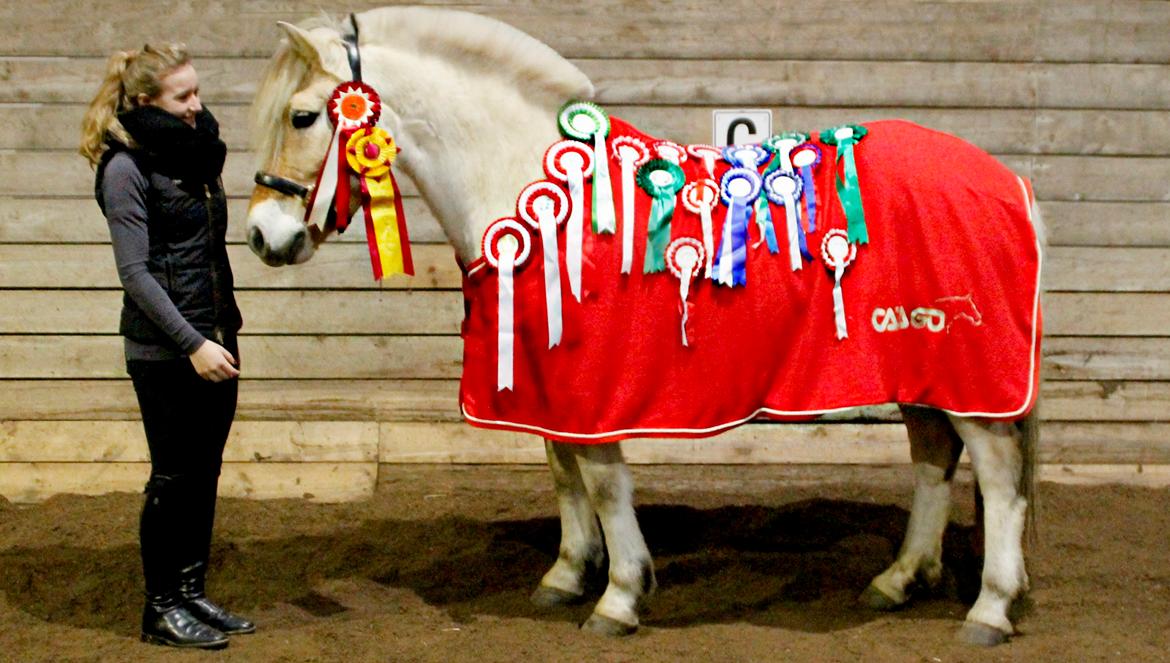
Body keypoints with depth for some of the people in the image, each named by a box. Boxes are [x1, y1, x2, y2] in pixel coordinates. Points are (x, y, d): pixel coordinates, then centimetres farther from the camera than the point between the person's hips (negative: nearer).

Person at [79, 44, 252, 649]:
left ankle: (191, 593, 22)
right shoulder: (127, 167, -12)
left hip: (213, 342, 7)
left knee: (204, 473, 12)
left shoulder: (197, 149, 12)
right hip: (163, 349, -7)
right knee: (174, 475, -1)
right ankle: (162, 607, 10)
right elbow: (135, 271, -17)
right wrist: (191, 343, -22)